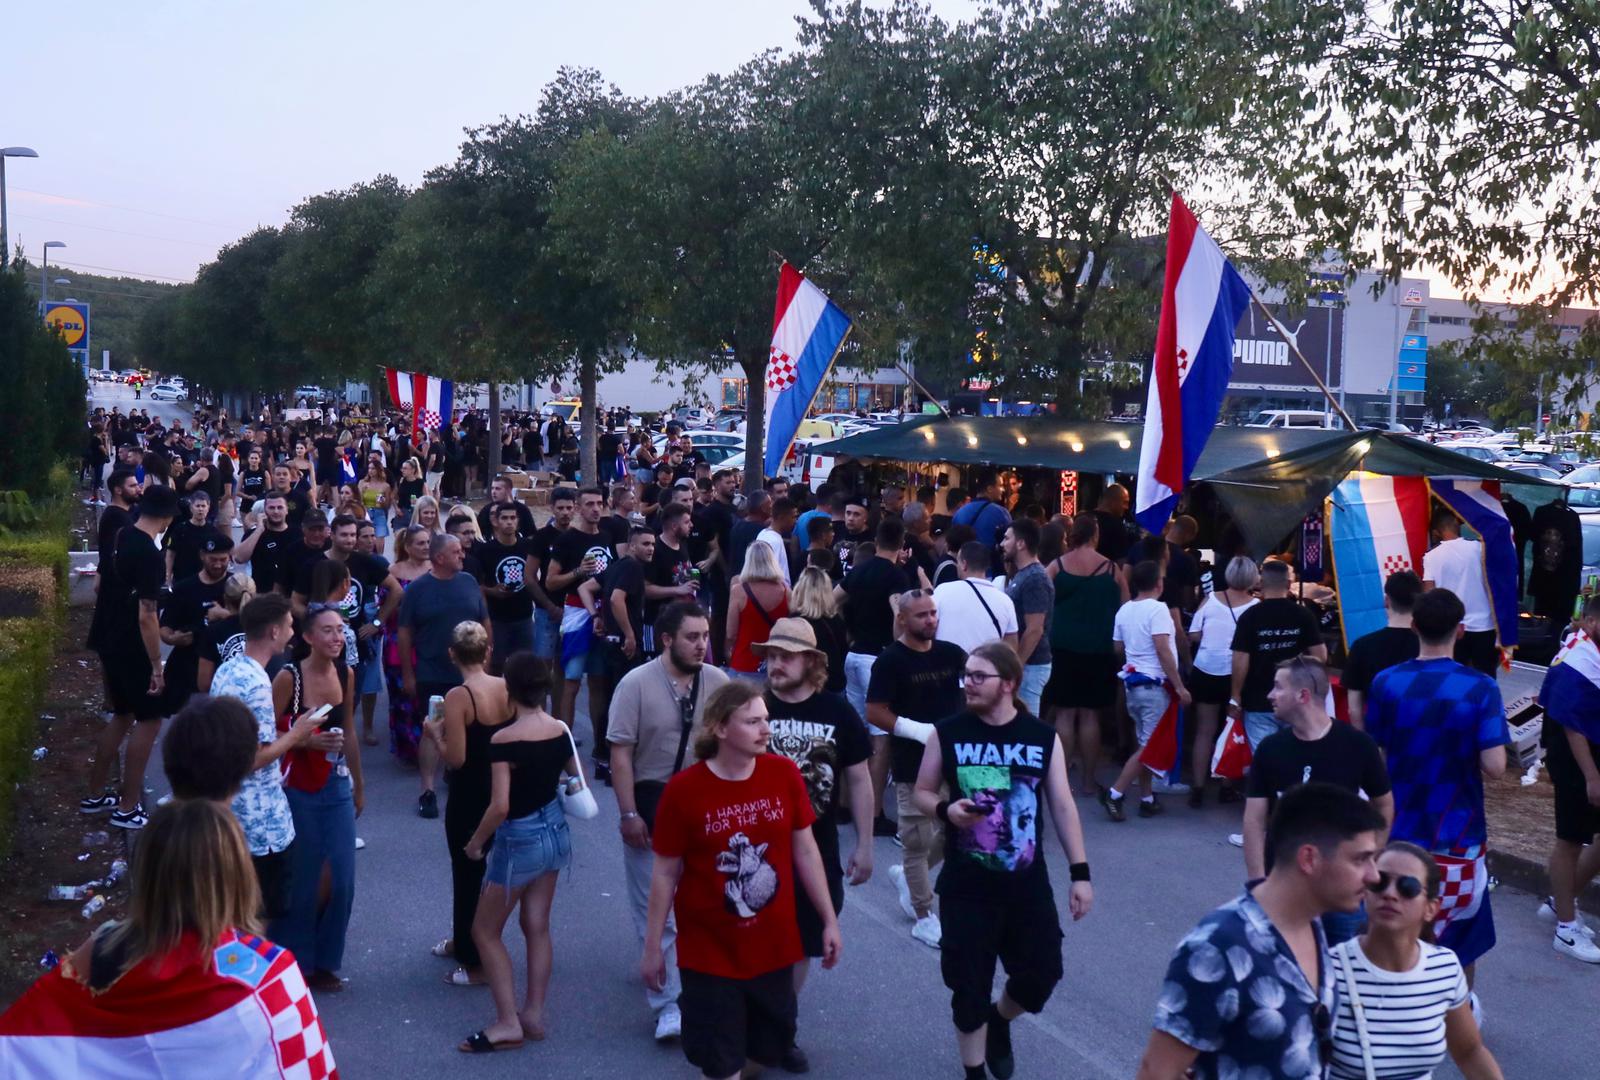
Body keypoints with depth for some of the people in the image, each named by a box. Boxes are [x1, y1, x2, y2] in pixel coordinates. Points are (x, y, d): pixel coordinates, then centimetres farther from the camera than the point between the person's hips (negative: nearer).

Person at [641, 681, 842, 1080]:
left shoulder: (785, 774, -8)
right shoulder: (683, 790, -17)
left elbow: (805, 852, 2)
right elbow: (665, 874, -8)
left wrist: (829, 920, 4)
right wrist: (653, 946, -3)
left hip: (773, 946, 3)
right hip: (709, 951, -3)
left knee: (769, 1047, 18)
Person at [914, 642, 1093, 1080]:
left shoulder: (1043, 738, -3)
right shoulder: (947, 733, -5)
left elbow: (1062, 806, 1)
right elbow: (921, 793, 4)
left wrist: (1080, 873, -2)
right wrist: (946, 809, -19)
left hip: (1028, 884, 1)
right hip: (966, 887, -1)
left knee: (1041, 974, 7)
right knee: (969, 986, 5)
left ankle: (999, 1022, 40)